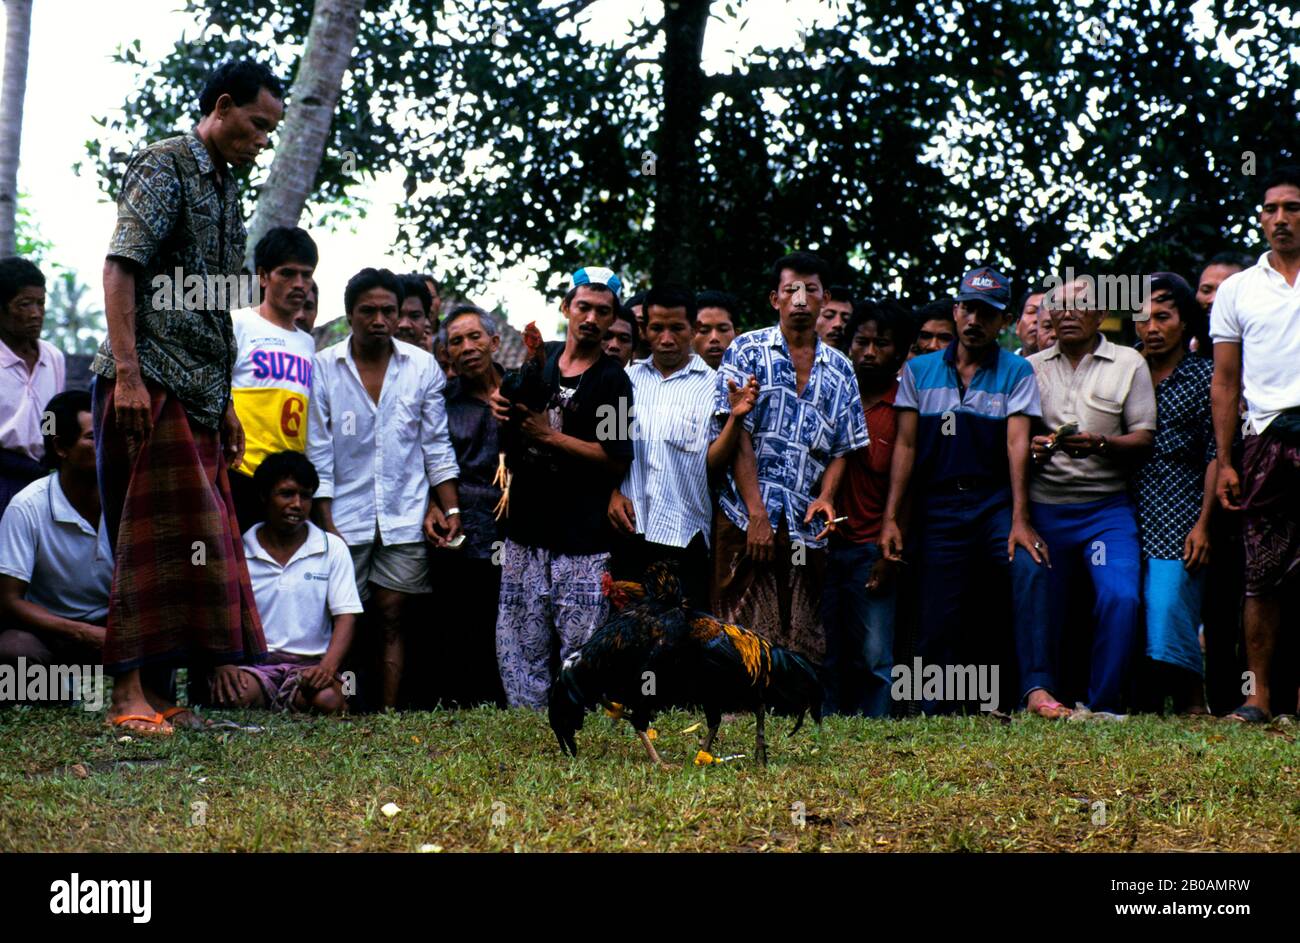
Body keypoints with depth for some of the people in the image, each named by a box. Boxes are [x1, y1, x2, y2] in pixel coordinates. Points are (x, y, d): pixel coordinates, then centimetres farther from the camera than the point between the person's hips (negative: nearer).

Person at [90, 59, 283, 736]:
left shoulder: (224, 188, 22)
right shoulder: (165, 166, -5)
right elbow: (120, 268, -14)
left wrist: (226, 403, 22)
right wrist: (126, 372, -23)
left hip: (199, 396, 9)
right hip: (150, 386, -9)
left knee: (200, 541, 7)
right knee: (154, 539, -11)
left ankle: (159, 688, 10)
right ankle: (129, 695, -9)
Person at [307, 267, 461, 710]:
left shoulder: (423, 367, 4)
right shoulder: (323, 368, 0)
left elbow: (437, 445, 9)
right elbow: (318, 452, 0)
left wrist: (450, 508, 1)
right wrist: (325, 523, -4)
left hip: (406, 519, 1)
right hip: (345, 518, -1)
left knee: (392, 621, 1)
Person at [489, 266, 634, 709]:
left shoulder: (612, 380, -6)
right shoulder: (540, 357, 11)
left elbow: (617, 460, -13)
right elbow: (512, 411, 27)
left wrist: (550, 435, -14)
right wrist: (502, 406, 3)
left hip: (582, 540, -6)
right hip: (526, 529, 6)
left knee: (582, 654, -5)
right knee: (518, 648, 7)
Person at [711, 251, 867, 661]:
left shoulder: (839, 370, 14)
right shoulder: (747, 351, 4)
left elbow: (841, 448, 15)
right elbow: (739, 435, -4)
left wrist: (825, 497, -6)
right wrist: (757, 514, -13)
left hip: (807, 529, 4)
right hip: (745, 519, -3)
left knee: (805, 649, 2)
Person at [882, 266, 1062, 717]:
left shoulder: (1016, 372, 4)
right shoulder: (919, 370, 10)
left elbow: (1017, 444, -7)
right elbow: (906, 446, 8)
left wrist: (1020, 520, -18)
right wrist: (891, 518, -2)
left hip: (996, 503, -2)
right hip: (937, 507, 2)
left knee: (1030, 569, -28)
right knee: (936, 621, -1)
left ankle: (1037, 688, -33)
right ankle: (935, 716, 10)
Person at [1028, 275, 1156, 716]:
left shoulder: (1129, 364, 5)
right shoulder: (1031, 367, 13)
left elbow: (1144, 439, 0)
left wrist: (1099, 444, -18)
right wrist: (1030, 448, -8)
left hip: (1107, 508, -2)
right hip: (1044, 509, 3)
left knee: (1121, 598, -19)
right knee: (1043, 610, 4)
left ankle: (1104, 705, -10)